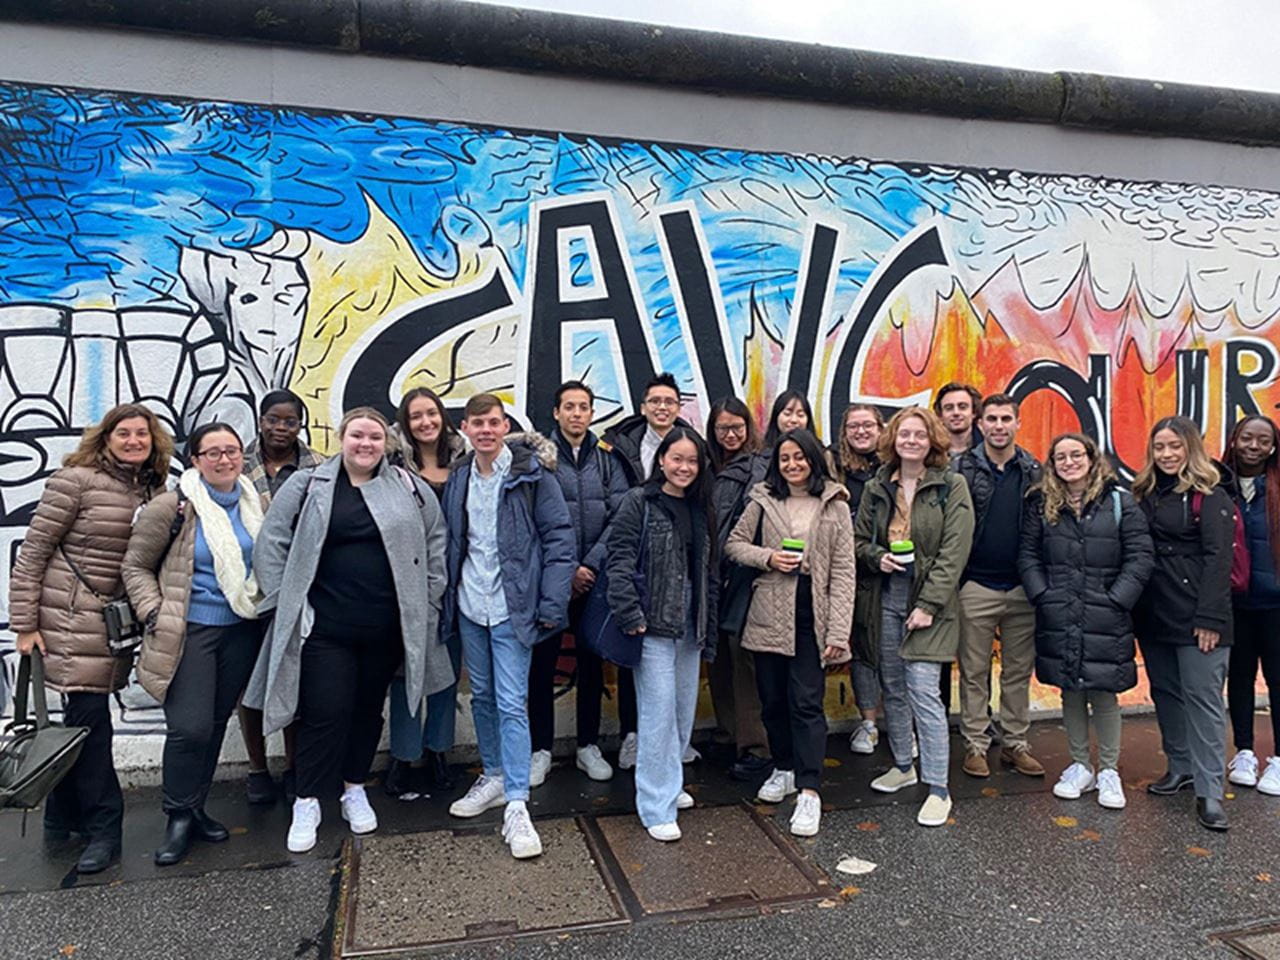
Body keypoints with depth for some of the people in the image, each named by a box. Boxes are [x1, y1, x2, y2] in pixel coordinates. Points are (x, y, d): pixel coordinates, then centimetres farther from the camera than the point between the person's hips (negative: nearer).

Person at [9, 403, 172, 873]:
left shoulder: (155, 491, 7)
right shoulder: (76, 480, -9)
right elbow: (32, 553, -8)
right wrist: (25, 624, -9)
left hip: (119, 625, 6)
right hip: (71, 622, -5)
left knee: (81, 719, 15)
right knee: (89, 719, -3)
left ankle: (62, 818, 30)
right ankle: (102, 829, 10)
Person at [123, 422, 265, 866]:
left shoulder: (257, 505, 5)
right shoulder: (172, 507, -9)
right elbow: (135, 565, 0)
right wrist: (153, 612, -10)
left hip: (242, 630, 5)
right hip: (190, 631, -4)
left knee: (217, 722, 13)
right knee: (189, 727, -9)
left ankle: (195, 807, 29)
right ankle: (179, 817, 11)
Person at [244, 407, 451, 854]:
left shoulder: (409, 489, 3)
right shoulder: (308, 486, -1)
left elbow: (435, 546, 8)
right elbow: (271, 544, 1)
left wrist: (426, 605, 5)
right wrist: (284, 601, -3)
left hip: (385, 629, 2)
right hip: (325, 628, -2)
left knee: (368, 710, 15)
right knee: (325, 713, 0)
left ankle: (354, 789, 33)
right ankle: (308, 802, 17)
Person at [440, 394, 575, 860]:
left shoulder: (532, 474, -9)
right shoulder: (458, 477, 7)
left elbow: (559, 537, -9)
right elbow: (451, 541, 12)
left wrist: (553, 603, -14)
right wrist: (447, 596, 6)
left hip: (511, 608, -5)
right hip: (469, 606, 5)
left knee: (512, 704, -5)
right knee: (482, 695, 16)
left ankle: (516, 808, 1)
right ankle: (494, 776, 33)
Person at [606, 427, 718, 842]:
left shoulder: (700, 509, 12)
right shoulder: (638, 502, -6)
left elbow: (708, 573, 15)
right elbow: (619, 560, -12)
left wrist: (708, 629, 13)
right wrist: (630, 615, -19)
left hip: (689, 623, 7)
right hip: (652, 622, -6)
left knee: (684, 708, 13)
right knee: (659, 710, -6)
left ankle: (669, 784, 32)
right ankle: (657, 807, 4)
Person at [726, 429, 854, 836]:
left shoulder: (835, 505, 0)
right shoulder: (763, 500, 5)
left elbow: (843, 571, -3)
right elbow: (733, 543, 10)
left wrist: (839, 631, -10)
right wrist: (768, 557, -9)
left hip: (812, 616, -2)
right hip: (769, 614, 3)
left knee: (806, 702, -5)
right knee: (773, 698, 12)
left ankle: (809, 791, 1)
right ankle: (784, 768, 32)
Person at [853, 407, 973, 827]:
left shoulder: (951, 486, -5)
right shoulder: (876, 488, 8)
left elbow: (954, 551, -9)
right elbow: (859, 538, 15)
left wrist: (929, 604, -14)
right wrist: (877, 556, -8)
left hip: (928, 599, -4)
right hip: (886, 597, 5)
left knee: (923, 690, -9)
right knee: (893, 688, 13)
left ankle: (938, 789, 2)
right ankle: (903, 766, 32)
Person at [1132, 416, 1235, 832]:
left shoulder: (1210, 496, -6)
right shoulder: (1144, 493, 11)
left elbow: (1218, 559, -11)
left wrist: (1210, 617, -16)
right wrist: (1133, 608, 5)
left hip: (1196, 616, -6)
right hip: (1154, 615, 6)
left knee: (1203, 698, -3)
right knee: (1165, 692, 14)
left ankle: (1209, 792, 3)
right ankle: (1181, 767, 30)